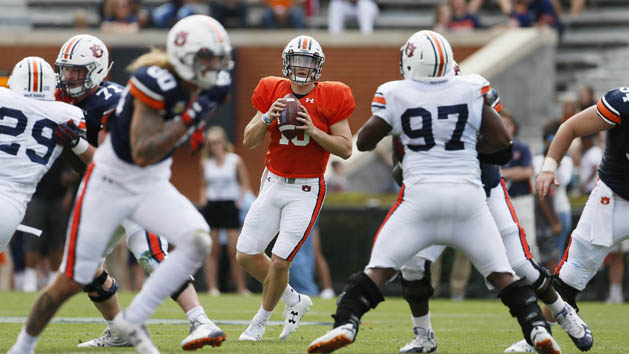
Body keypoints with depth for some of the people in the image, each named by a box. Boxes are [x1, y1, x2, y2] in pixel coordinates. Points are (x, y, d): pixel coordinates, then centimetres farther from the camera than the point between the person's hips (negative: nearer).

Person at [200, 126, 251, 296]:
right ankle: (212, 287, 1)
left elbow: (245, 184, 3)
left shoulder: (236, 161, 0)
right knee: (212, 250, 0)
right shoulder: (206, 163, 8)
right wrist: (204, 198, 4)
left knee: (235, 250, -7)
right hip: (212, 206, 3)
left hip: (230, 206, -3)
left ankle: (241, 287, -2)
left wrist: (241, 201, -8)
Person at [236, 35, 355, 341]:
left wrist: (313, 130, -20)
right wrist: (267, 118, -15)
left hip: (306, 191, -4)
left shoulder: (330, 98, -7)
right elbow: (248, 141, 3)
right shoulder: (273, 92, 2)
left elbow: (346, 149, -7)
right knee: (246, 255, 3)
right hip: (274, 184, 4)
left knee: (279, 261, -10)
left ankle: (261, 320, 14)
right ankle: (294, 300, 24)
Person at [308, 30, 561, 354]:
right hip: (467, 194, 1)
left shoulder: (396, 96, 0)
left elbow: (364, 142, 11)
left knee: (378, 268, 5)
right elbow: (501, 139, 5)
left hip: (421, 196, -1)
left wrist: (384, 120, 29)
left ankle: (345, 325, -11)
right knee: (501, 273, 9)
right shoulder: (471, 90, 2)